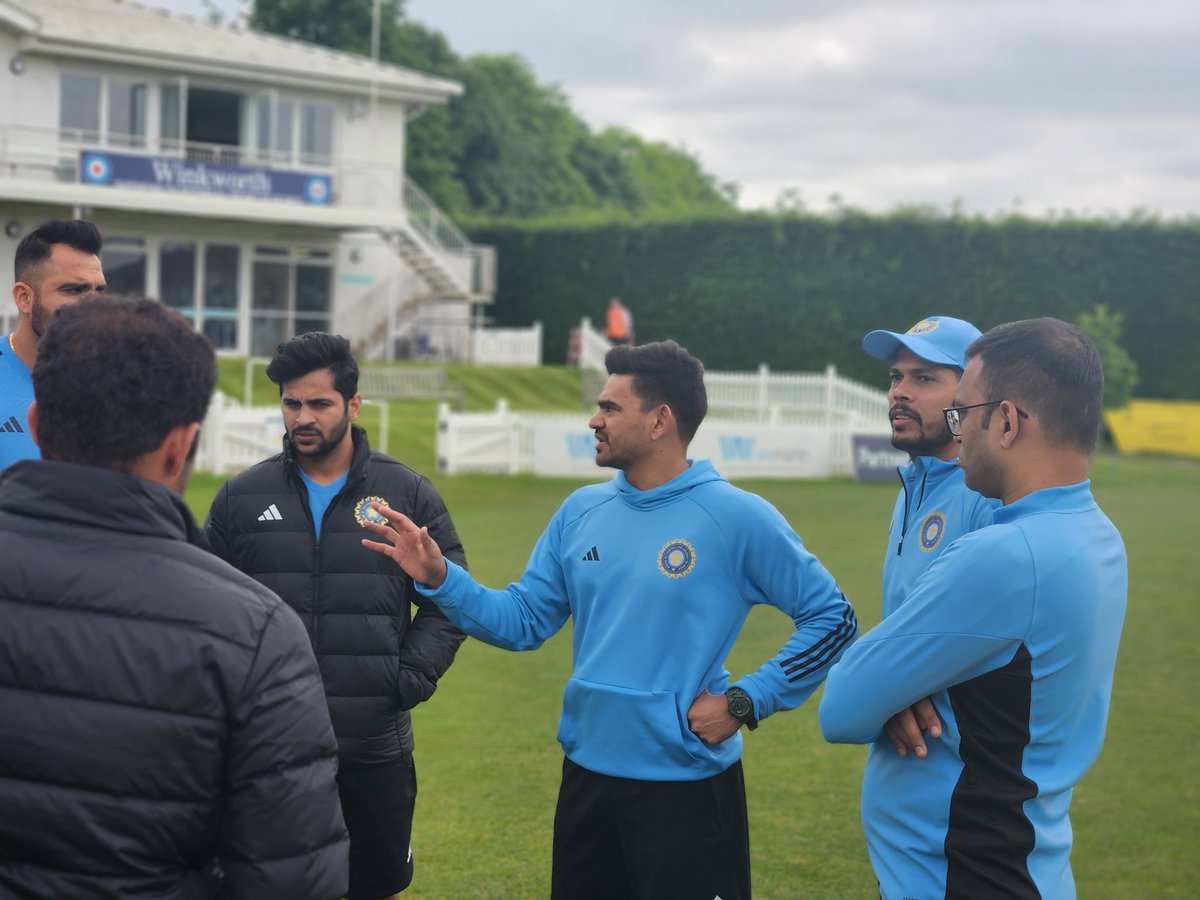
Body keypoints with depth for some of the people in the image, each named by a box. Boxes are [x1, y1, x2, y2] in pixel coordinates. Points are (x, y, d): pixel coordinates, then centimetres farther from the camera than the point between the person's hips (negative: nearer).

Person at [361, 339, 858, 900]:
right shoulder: (582, 511, 3)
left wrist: (746, 702, -13)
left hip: (688, 786, -5)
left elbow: (832, 618, -8)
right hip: (586, 779, 5)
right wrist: (439, 578, -8)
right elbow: (523, 621, 5)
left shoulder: (737, 518, -12)